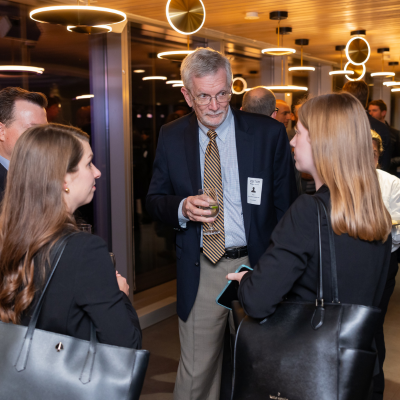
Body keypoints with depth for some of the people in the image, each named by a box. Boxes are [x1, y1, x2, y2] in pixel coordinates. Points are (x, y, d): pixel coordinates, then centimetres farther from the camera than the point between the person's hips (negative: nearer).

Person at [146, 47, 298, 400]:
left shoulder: (269, 133, -5)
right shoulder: (171, 137, 2)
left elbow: (286, 206, -2)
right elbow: (155, 200, 8)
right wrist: (181, 208, -16)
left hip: (257, 265, -1)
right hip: (200, 271, 1)